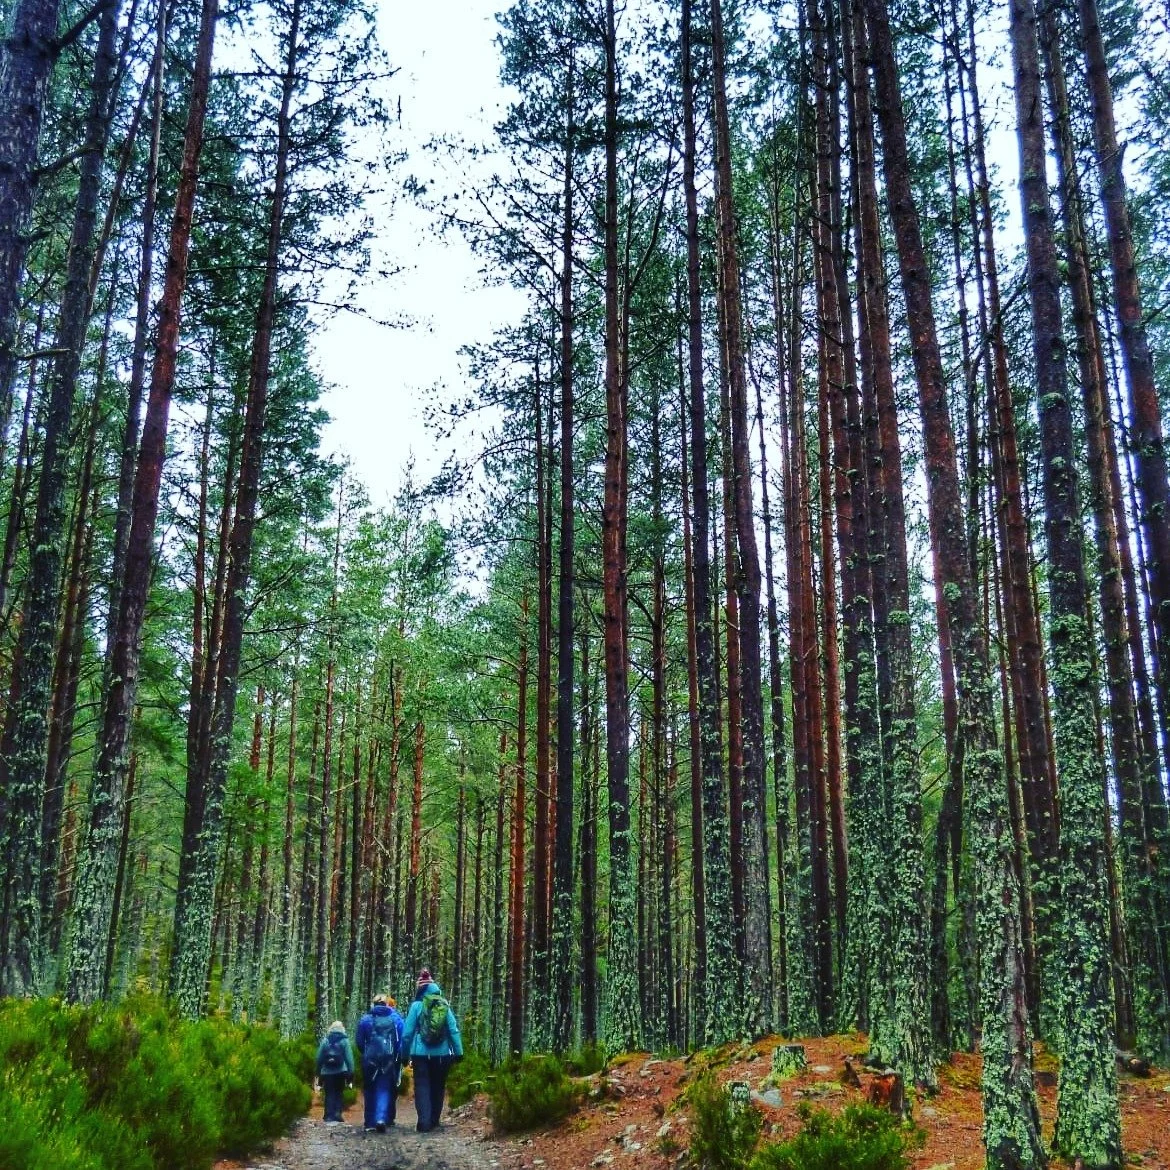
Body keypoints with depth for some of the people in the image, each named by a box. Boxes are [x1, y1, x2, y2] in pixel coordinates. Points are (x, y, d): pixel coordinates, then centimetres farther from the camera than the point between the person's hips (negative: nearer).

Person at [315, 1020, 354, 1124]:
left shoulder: (324, 1040, 3)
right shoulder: (344, 1041, -1)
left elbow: (319, 1058, 5)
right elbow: (349, 1057, -6)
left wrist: (318, 1072, 13)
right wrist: (351, 1072, -3)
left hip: (327, 1072, 1)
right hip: (340, 1072, -1)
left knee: (329, 1095, 7)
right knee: (338, 1094, 10)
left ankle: (329, 1117, 0)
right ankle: (337, 1115, 1)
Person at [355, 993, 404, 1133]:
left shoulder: (365, 1019, 3)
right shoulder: (396, 1019, 3)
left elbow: (359, 1041, 5)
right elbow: (403, 1039, -1)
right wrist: (401, 1057, 8)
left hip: (370, 1060, 1)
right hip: (389, 1060, -1)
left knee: (370, 1090, 13)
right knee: (384, 1090, 1)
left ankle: (370, 1122, 16)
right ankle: (382, 1118, -19)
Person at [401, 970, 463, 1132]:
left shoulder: (417, 1006, -5)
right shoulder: (444, 1006, 2)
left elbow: (407, 1032, -4)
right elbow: (454, 1030, -2)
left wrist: (405, 1054, 5)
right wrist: (458, 1052, 0)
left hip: (421, 1054, -2)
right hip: (442, 1055, 3)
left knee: (422, 1087, 2)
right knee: (438, 1087, 15)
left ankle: (424, 1122, -9)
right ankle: (434, 1121, 18)